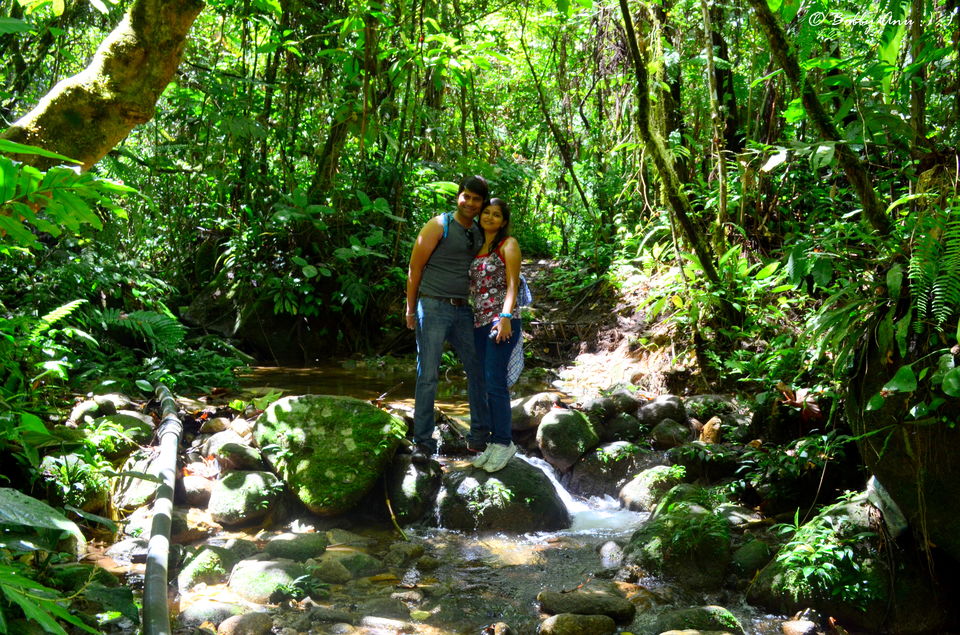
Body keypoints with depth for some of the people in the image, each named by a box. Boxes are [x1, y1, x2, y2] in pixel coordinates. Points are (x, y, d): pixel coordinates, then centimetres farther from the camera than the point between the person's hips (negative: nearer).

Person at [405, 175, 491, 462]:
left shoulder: (479, 234, 13)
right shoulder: (439, 226, -5)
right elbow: (415, 267, -5)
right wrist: (411, 309, -6)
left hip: (464, 311, 6)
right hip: (433, 308, -6)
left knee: (478, 371, 8)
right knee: (428, 376, -3)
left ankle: (479, 436, 20)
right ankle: (423, 441, 5)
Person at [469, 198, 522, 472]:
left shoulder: (508, 244, 0)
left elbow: (512, 285, -9)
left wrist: (505, 317, -21)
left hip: (501, 321, -6)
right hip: (479, 322, 6)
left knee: (494, 380, -11)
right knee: (486, 382, 5)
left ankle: (504, 442, -3)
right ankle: (496, 441, 11)